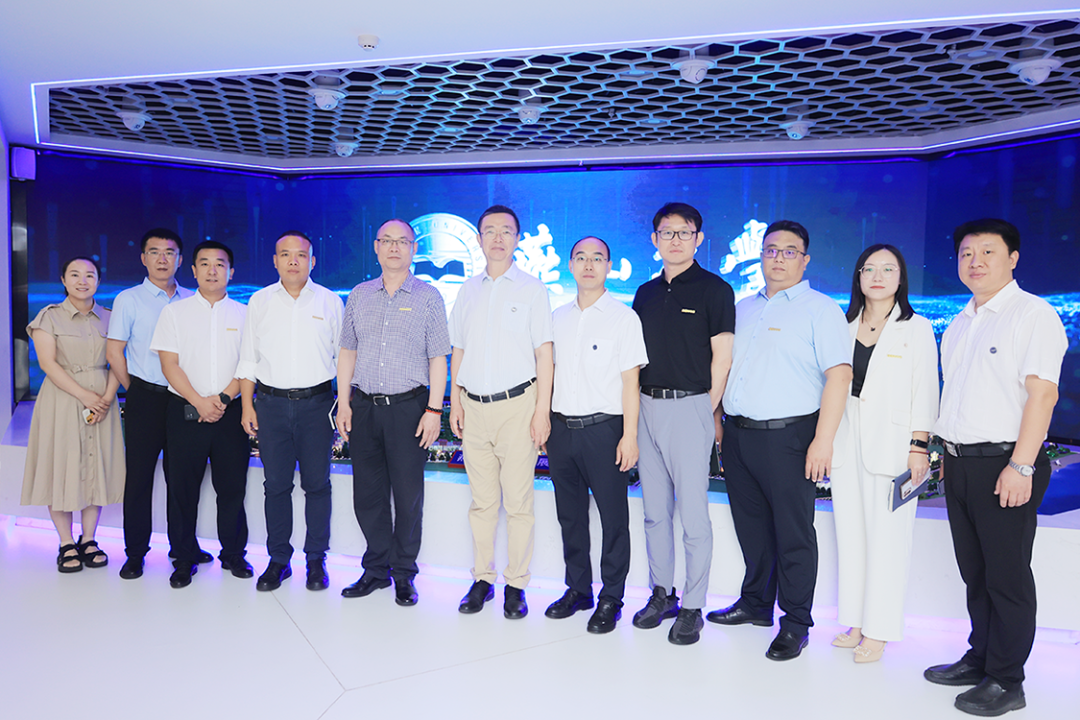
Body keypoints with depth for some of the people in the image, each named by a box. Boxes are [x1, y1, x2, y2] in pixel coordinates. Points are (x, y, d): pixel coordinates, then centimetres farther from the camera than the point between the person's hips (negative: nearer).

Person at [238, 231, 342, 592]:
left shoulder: (330, 301, 4)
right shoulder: (259, 302, 8)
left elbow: (344, 356, 7)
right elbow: (248, 358, 11)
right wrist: (247, 405, 4)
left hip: (317, 403, -1)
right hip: (271, 403, 1)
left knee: (317, 484, 3)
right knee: (276, 485, 6)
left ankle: (316, 561, 16)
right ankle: (278, 560, 19)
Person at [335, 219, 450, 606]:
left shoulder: (428, 297, 2)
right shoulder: (359, 296, 12)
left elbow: (438, 359, -1)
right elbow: (347, 352, 14)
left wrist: (434, 409, -8)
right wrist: (343, 402, 6)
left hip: (408, 406, -3)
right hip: (363, 406, 3)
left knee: (408, 495, 3)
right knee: (367, 494, 9)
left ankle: (404, 574, 19)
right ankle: (376, 569, 25)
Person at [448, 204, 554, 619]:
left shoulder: (532, 288, 2)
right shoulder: (468, 289, 14)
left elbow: (544, 352, -2)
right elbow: (458, 350, 16)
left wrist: (542, 409, -8)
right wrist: (455, 401, 8)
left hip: (517, 404, -3)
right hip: (474, 406, 4)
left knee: (518, 502, 0)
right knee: (481, 501, 9)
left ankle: (516, 585, 12)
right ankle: (482, 579, 20)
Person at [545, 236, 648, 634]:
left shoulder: (624, 317, -3)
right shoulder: (557, 317, 12)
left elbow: (630, 381, -6)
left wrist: (629, 436, -11)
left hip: (603, 428, -5)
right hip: (561, 426, 5)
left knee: (613, 517, 3)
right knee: (570, 514, 13)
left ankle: (611, 599, 17)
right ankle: (577, 589, 29)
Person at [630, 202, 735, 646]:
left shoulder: (714, 290, -3)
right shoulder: (646, 293, 14)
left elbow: (721, 358, -6)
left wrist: (705, 412, -7)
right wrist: (636, 408, 8)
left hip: (690, 408, -6)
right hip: (647, 408, 6)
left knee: (693, 514, -1)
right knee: (655, 510, 13)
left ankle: (692, 608, 12)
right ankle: (661, 593, 26)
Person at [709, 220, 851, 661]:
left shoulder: (820, 309, -2)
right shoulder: (743, 308, 16)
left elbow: (839, 374, -11)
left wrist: (823, 440, -18)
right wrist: (721, 424, 14)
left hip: (787, 437, -6)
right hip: (737, 434, 6)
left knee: (793, 533, 2)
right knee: (751, 526, 16)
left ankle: (796, 623, 16)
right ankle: (755, 604, 32)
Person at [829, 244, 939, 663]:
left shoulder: (917, 329, 1)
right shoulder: (844, 327, 11)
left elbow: (924, 392, -3)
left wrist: (919, 447, -10)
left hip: (891, 445, -4)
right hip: (846, 443, 4)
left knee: (887, 539, 0)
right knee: (849, 535, 9)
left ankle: (878, 631, 11)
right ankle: (854, 623, 21)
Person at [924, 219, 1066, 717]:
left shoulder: (1033, 315, -7)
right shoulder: (959, 325, 17)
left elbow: (1042, 393, -15)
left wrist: (1020, 466, -21)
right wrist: (948, 453, 14)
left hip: (1003, 464, -7)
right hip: (959, 464, 7)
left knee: (1007, 576, 2)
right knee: (974, 573, 16)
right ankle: (979, 660, 29)